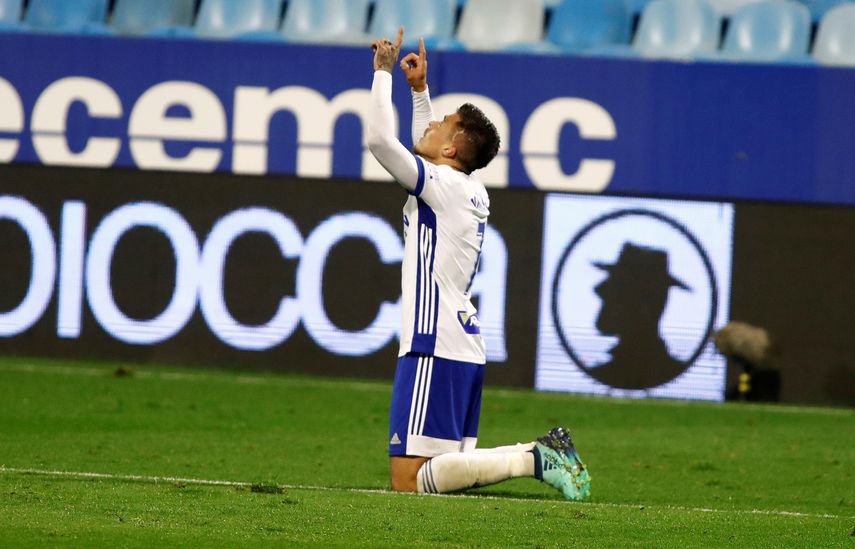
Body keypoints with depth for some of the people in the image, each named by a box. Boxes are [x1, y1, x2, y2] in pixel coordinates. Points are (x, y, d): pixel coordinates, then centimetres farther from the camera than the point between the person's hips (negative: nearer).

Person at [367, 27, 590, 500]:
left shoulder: (441, 185, -9)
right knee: (446, 467, 13)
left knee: (409, 482, -14)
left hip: (434, 351, -9)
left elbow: (379, 140, -16)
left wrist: (384, 73, -5)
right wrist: (419, 88, 32)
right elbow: (423, 151, 37)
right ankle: (544, 454, 1)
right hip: (466, 349, 9)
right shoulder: (472, 191, 17)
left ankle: (534, 460, -19)